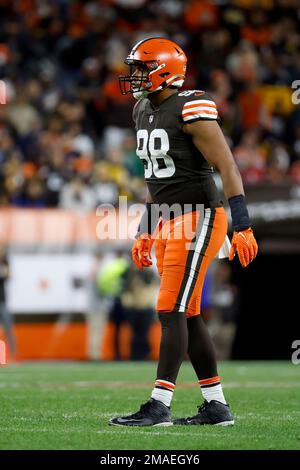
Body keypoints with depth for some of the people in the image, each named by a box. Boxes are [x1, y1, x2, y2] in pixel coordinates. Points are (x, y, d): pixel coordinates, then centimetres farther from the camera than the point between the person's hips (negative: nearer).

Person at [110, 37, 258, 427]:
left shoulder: (191, 109, -14)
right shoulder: (145, 112, 13)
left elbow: (227, 167, -17)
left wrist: (242, 227, -22)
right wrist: (145, 233, 23)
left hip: (198, 221, -9)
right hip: (168, 223, 9)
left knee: (171, 311, -11)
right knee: (188, 315, 9)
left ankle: (159, 406, -9)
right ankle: (217, 406, 15)